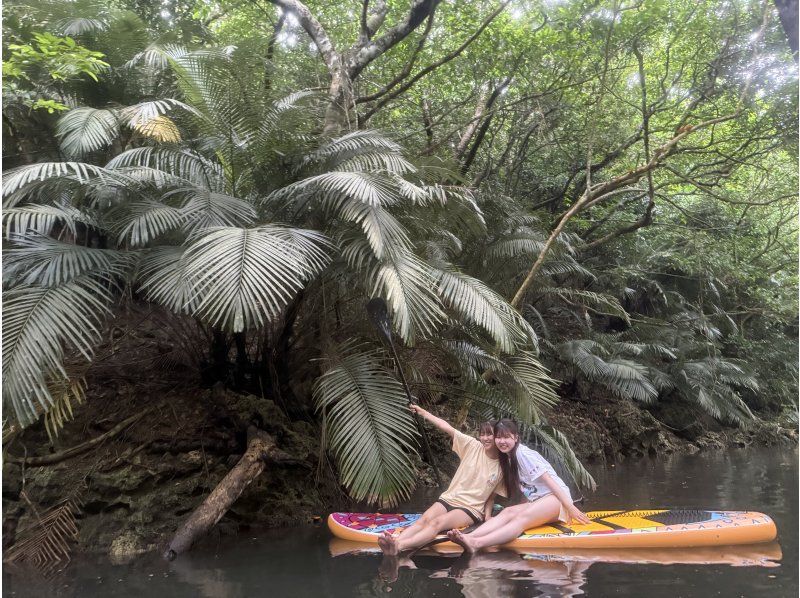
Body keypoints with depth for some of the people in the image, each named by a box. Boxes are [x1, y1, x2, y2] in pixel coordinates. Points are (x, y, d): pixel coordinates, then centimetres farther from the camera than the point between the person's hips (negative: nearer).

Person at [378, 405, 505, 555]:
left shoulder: (501, 467, -1)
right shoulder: (473, 446, 0)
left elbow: (492, 494, 8)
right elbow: (448, 428, -5)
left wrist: (488, 514, -9)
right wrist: (422, 412, -6)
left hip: (471, 509, -3)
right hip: (450, 498, 3)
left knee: (437, 523, -32)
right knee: (424, 519, -26)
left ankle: (399, 546, -55)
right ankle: (394, 542, -50)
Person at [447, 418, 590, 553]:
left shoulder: (522, 453, -11)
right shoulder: (507, 458, 14)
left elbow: (548, 480, -16)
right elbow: (522, 488, 12)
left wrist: (570, 508, -20)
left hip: (556, 498, -8)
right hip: (538, 501, 8)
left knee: (522, 518, -32)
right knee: (508, 512, -20)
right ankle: (469, 537, -44)